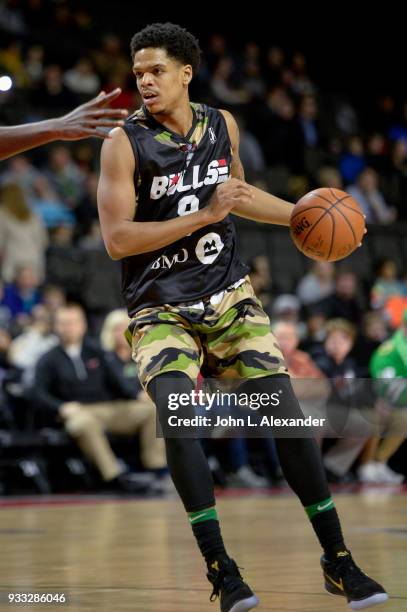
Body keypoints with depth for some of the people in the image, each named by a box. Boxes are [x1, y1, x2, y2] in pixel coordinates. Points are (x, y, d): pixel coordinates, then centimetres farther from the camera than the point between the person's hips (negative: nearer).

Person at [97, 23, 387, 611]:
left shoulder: (222, 125, 3)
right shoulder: (125, 143, -12)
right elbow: (117, 239, -19)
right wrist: (204, 215, -23)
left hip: (229, 295, 4)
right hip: (162, 308, -4)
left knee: (285, 411, -5)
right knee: (175, 413, -27)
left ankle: (338, 561, 6)